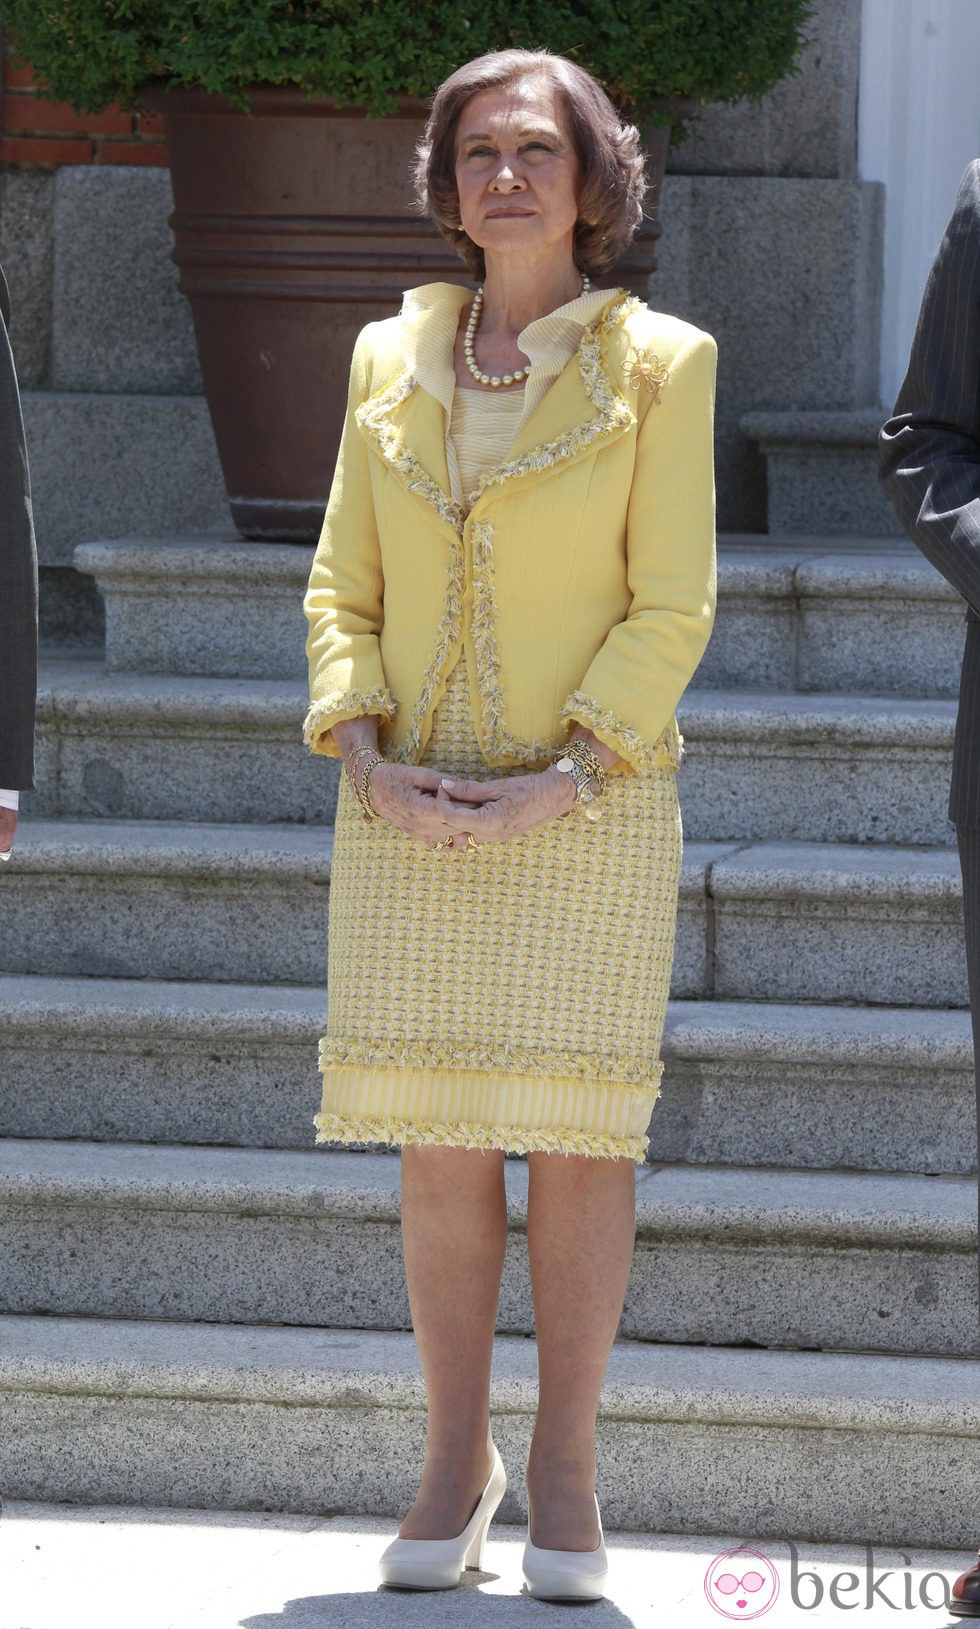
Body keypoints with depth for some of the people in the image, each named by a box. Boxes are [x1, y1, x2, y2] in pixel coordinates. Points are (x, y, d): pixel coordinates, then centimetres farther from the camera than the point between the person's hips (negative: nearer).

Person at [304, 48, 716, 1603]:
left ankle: (565, 1471, 8)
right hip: (413, 819, 3)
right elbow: (342, 586, 10)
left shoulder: (658, 363, -1)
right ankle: (456, 1461, 13)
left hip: (589, 811, -3)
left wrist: (567, 777, -15)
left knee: (580, 1136, -2)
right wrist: (369, 761, -6)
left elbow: (671, 606, -4)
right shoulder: (391, 361, 9)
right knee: (440, 1144, 3)